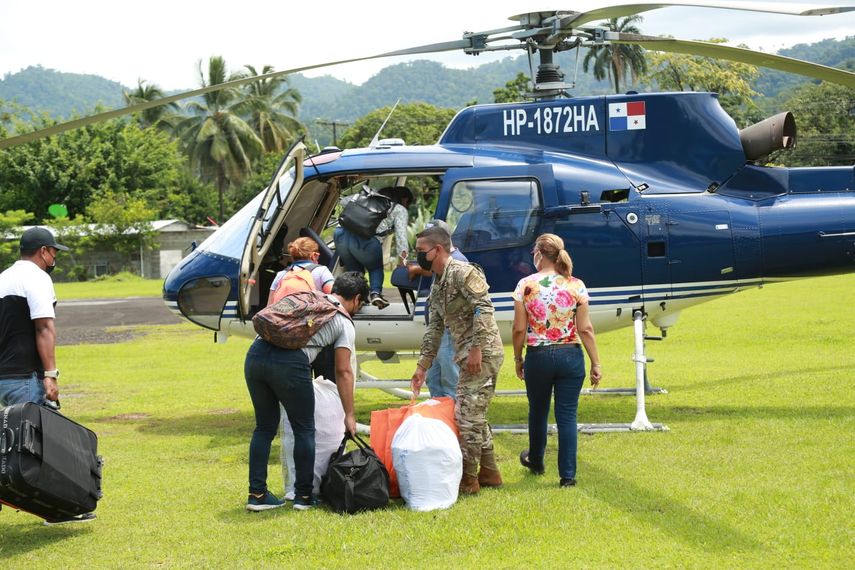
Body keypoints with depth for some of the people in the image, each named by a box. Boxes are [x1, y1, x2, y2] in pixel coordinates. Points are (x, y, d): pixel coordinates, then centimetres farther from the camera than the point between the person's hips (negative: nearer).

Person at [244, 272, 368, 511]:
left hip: (255, 353, 5)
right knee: (304, 430, 12)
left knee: (265, 427, 18)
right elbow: (343, 371, 9)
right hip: (290, 363, -5)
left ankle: (257, 494, 19)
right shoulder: (345, 324, 14)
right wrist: (349, 415, 14)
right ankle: (303, 496, 16)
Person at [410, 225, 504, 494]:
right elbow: (435, 328, 21)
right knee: (475, 415, 15)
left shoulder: (462, 272, -12)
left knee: (468, 415, -8)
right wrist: (422, 366, 19)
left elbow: (484, 308, -21)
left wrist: (476, 349, -24)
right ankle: (489, 473, 24)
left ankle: (467, 480, -2)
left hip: (483, 354, -10)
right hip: (466, 356, 10)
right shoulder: (437, 285, 18)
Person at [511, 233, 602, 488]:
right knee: (567, 415, 4)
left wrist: (518, 358, 10)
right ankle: (567, 474, 3)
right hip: (570, 356, 0)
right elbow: (585, 329, -5)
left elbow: (519, 329, -5)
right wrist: (596, 363, 2)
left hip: (538, 356, 0)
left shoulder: (525, 286, -7)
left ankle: (535, 462, 40)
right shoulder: (576, 286, -5)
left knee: (538, 412, 20)